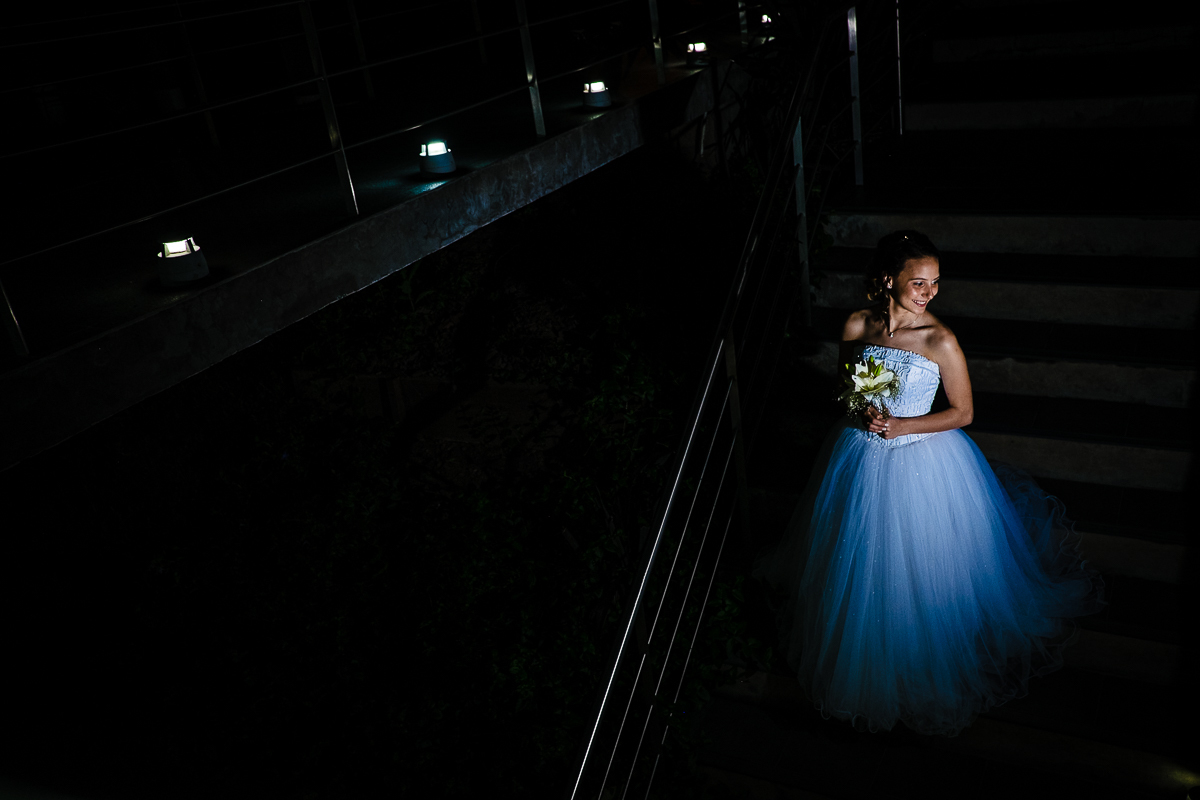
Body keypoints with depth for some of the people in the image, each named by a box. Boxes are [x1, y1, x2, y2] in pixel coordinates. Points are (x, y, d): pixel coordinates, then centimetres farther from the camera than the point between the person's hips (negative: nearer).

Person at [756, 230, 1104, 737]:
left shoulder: (941, 342, -18)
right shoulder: (856, 327, -9)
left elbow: (963, 413, -8)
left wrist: (903, 425, -18)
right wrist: (863, 413, -13)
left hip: (923, 464, -3)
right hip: (861, 459, 4)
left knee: (923, 569, 11)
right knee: (863, 567, 21)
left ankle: (930, 665, 39)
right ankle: (868, 658, 49)